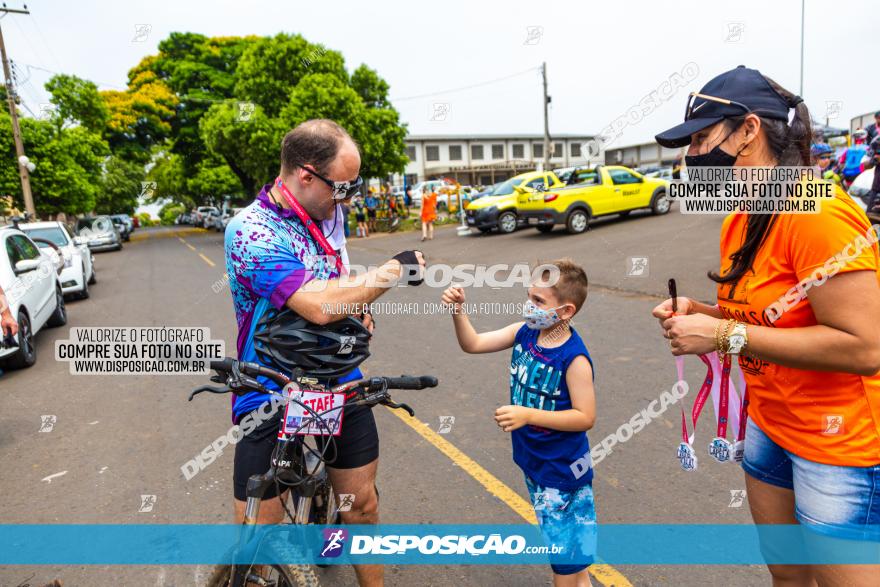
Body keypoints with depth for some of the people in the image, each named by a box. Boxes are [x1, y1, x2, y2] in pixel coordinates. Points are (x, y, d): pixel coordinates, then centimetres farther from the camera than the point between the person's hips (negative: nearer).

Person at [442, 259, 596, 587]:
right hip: (532, 461, 7)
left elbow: (585, 418, -22)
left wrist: (528, 415, -29)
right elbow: (473, 344, -3)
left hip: (562, 468, -7)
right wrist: (457, 311, -20)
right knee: (558, 540, 25)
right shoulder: (524, 332, -6)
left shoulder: (574, 358, -24)